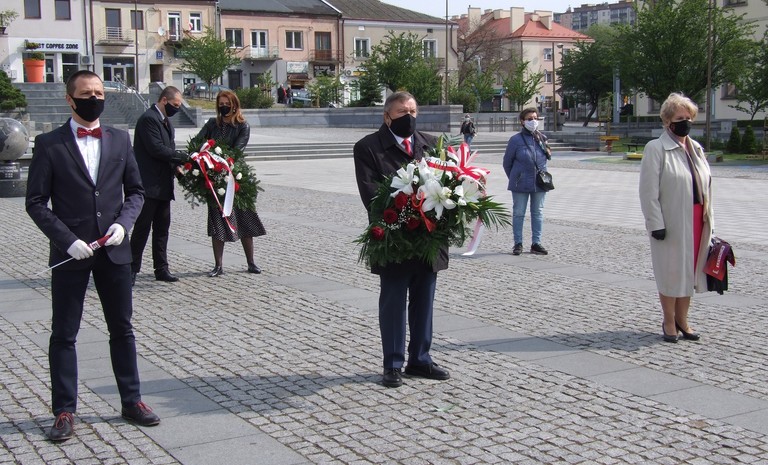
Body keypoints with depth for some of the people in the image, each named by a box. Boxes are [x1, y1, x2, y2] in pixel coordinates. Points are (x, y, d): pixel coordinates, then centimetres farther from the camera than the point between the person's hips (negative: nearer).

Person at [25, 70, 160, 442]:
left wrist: (123, 222, -7)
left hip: (114, 250, 3)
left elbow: (135, 190, 12)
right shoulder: (49, 144, -3)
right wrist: (67, 240, -15)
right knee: (64, 334, 5)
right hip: (70, 254, -3)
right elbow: (36, 202, -5)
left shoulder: (120, 140, 7)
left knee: (122, 329, 12)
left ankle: (131, 401, 24)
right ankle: (64, 411, 15)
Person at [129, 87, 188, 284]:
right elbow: (156, 149, -20)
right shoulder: (148, 119, -13)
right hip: (149, 185, -9)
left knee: (162, 228, 11)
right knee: (142, 228, -4)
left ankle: (161, 269, 17)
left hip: (163, 186, 9)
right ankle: (132, 268, 4)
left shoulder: (165, 121, 17)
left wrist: (176, 164, 1)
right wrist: (183, 157, -16)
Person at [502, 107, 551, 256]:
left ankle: (536, 243, 17)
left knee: (538, 213, 9)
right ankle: (518, 243, 13)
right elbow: (507, 162, 1)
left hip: (540, 182, 4)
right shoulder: (516, 140, -8)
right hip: (521, 185, -3)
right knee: (518, 213, 4)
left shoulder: (542, 138, 3)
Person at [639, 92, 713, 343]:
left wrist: (709, 220, 11)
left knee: (689, 270, 12)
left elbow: (705, 185, 16)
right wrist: (656, 223, -16)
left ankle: (682, 319, 25)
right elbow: (648, 191, -12)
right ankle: (669, 322, 17)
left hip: (697, 221, 6)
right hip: (671, 223, -6)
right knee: (671, 271, 3)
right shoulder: (656, 148, -7)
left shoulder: (696, 148, 14)